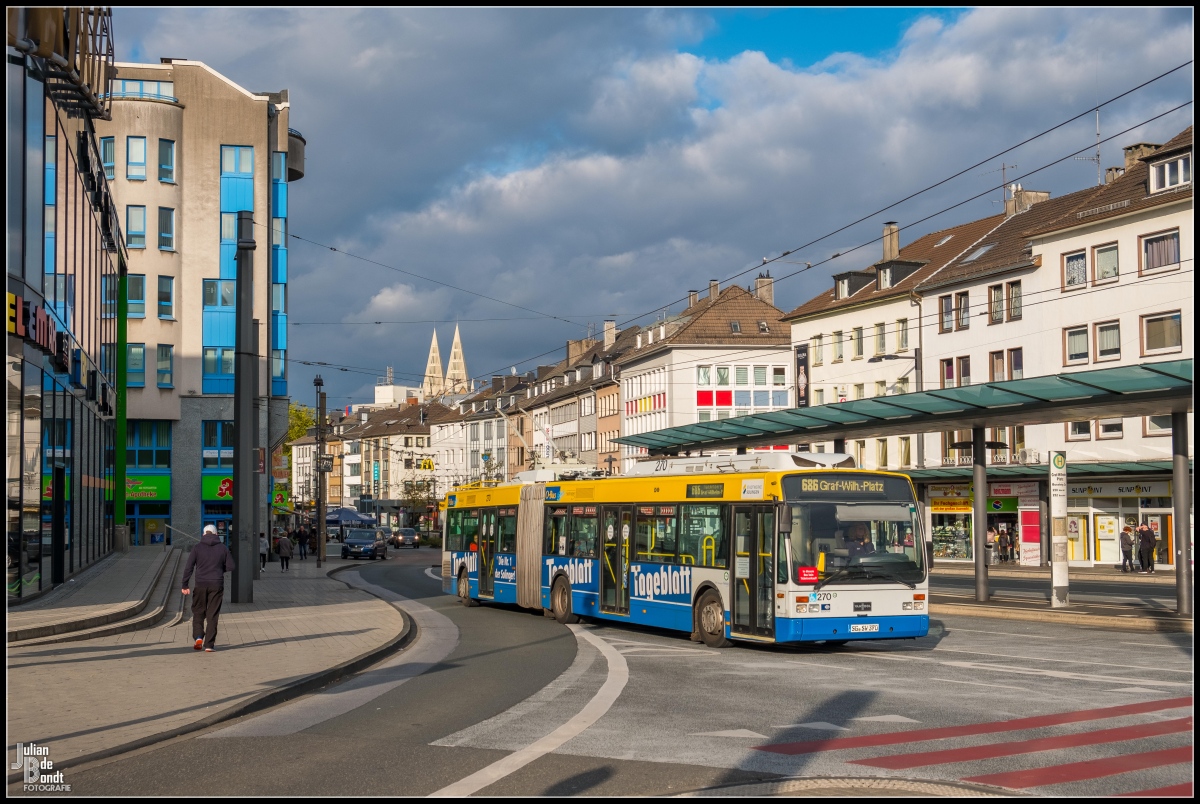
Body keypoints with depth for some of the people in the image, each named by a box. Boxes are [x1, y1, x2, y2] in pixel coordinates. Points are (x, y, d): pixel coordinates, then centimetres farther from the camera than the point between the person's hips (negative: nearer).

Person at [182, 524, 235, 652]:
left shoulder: (197, 548, 0)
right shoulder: (223, 548, 3)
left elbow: (188, 567, -5)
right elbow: (230, 567, 3)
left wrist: (185, 585, -3)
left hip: (201, 585, 0)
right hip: (217, 585, 1)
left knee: (198, 612, 13)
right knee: (212, 615, 4)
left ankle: (198, 637, -7)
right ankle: (209, 644, 1)